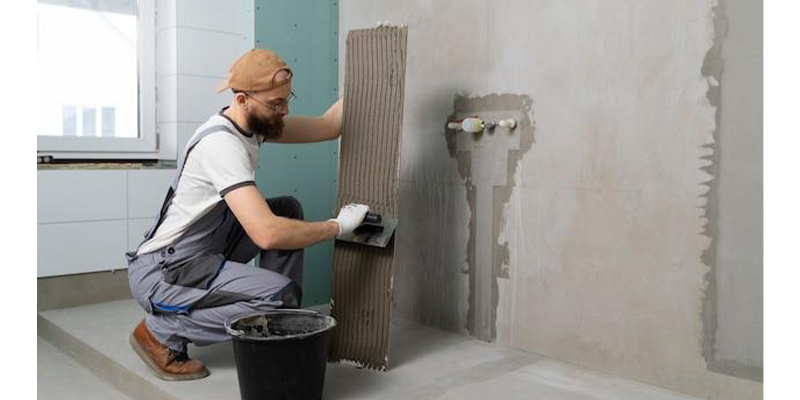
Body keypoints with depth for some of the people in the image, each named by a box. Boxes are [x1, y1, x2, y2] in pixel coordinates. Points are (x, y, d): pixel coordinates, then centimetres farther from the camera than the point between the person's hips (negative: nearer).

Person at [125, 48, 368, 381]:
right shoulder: (222, 143, -27)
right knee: (280, 293, -24)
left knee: (288, 210, 2)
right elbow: (267, 234, -35)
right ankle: (161, 330, -5)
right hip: (159, 273, -9)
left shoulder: (255, 122, 0)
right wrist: (338, 226, -22)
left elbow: (326, 127, 6)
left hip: (206, 251, 9)